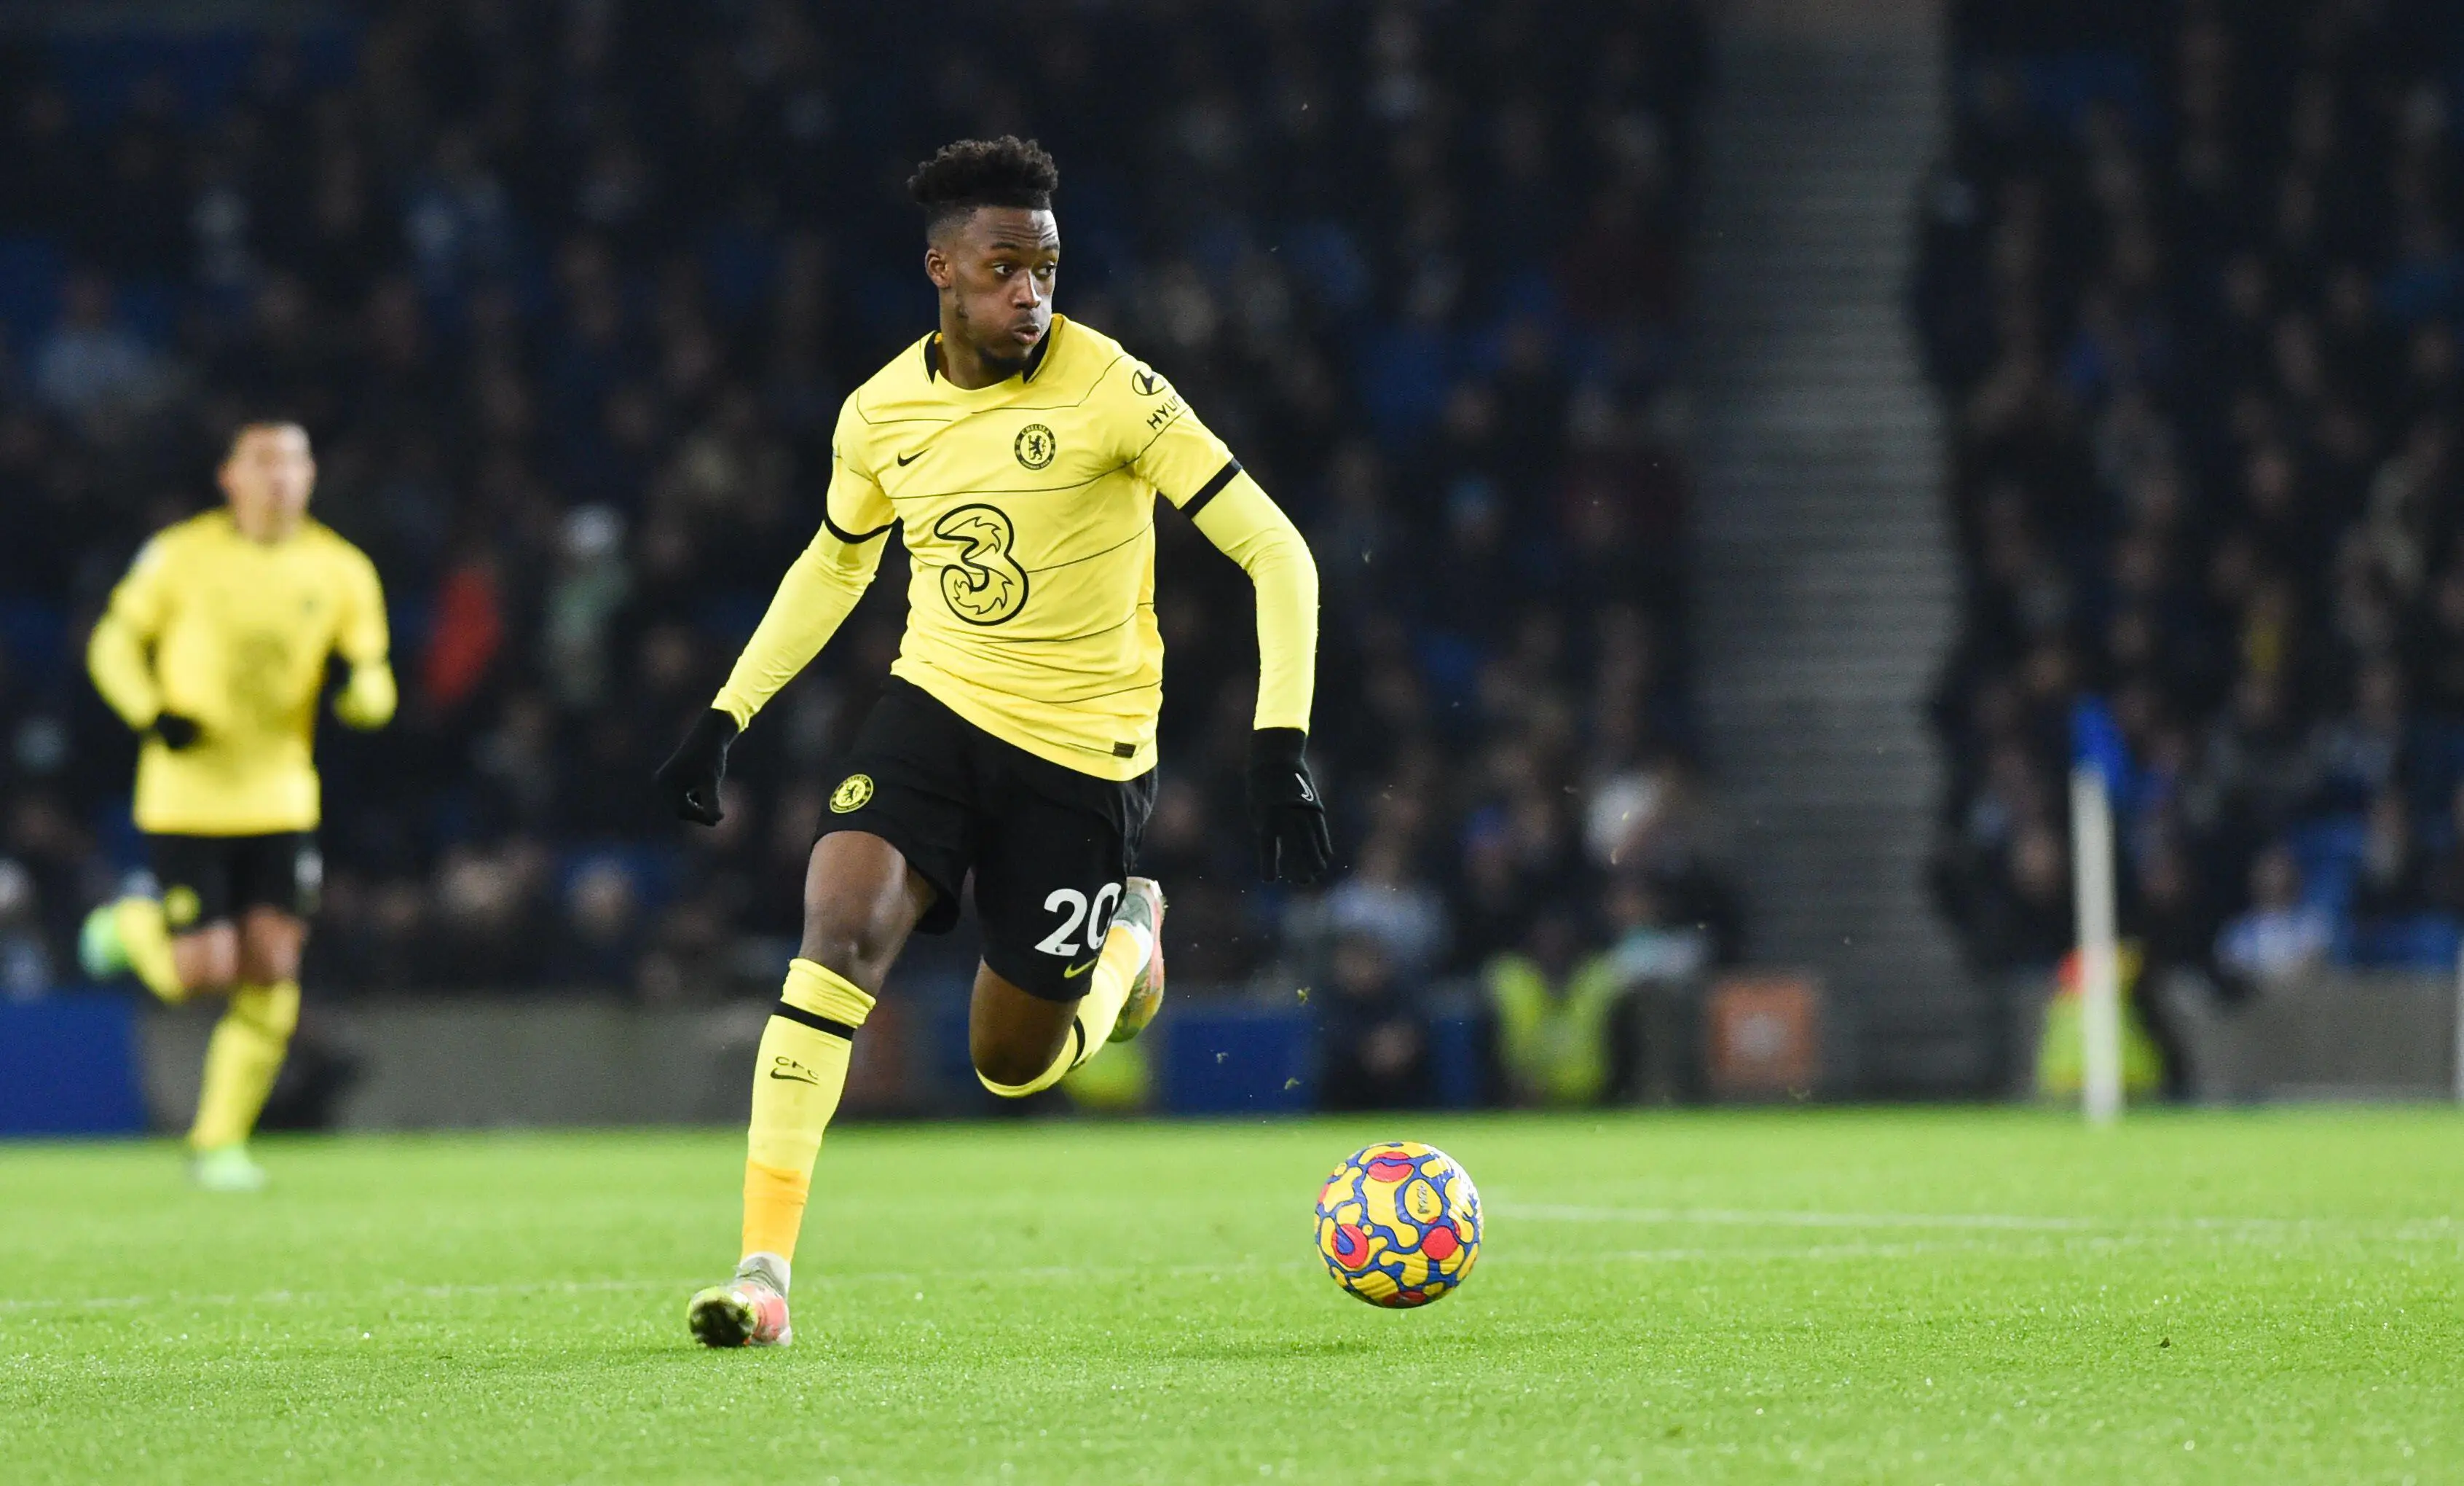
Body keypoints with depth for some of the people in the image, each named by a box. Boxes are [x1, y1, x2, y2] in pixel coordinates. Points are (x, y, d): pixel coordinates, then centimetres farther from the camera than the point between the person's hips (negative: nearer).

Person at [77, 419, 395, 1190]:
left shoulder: (341, 571, 2)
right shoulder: (181, 556, -5)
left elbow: (374, 681, 6)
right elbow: (115, 642, 5)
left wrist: (362, 690, -19)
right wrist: (152, 715, -14)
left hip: (280, 800, 3)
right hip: (187, 799, -3)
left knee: (270, 973, -5)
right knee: (203, 973, -8)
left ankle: (219, 1142, 9)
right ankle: (133, 925, 27)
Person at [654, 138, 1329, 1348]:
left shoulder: (1110, 389, -15)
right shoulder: (880, 413, -1)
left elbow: (1273, 552, -14)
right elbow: (833, 566, 19)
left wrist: (1281, 745, -23)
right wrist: (724, 718, 15)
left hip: (1083, 747, -3)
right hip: (934, 705, 3)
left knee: (1013, 1064, 4)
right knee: (841, 922, -24)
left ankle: (1128, 934, 39)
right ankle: (764, 1267, -21)